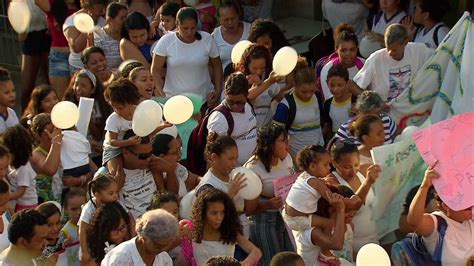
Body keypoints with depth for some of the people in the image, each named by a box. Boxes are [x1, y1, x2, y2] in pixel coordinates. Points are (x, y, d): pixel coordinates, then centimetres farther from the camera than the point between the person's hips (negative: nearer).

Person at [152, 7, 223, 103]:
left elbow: (216, 66, 9)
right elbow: (156, 70, -4)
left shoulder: (207, 39, -2)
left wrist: (218, 91, 0)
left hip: (204, 98, 1)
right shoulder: (166, 41, -7)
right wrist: (161, 94, -15)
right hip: (173, 99, -1)